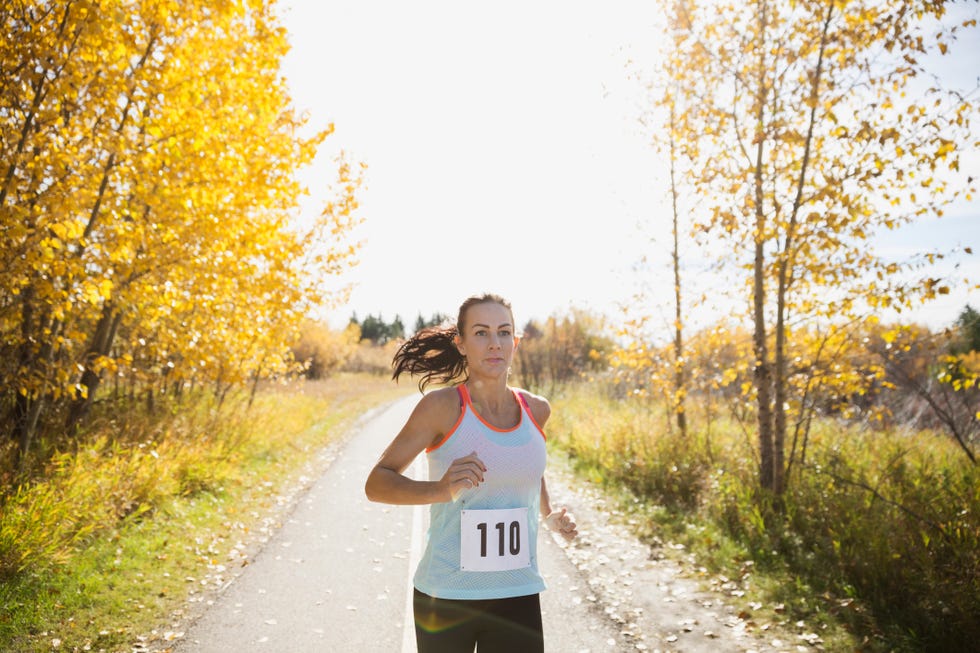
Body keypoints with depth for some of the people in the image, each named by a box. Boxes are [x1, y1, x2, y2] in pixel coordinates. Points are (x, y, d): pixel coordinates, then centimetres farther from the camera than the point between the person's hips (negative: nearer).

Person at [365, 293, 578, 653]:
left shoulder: (536, 410, 1)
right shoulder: (442, 406, -12)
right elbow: (376, 484, -12)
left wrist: (549, 515, 10)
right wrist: (439, 490, -30)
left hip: (518, 595, 3)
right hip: (445, 596, -3)